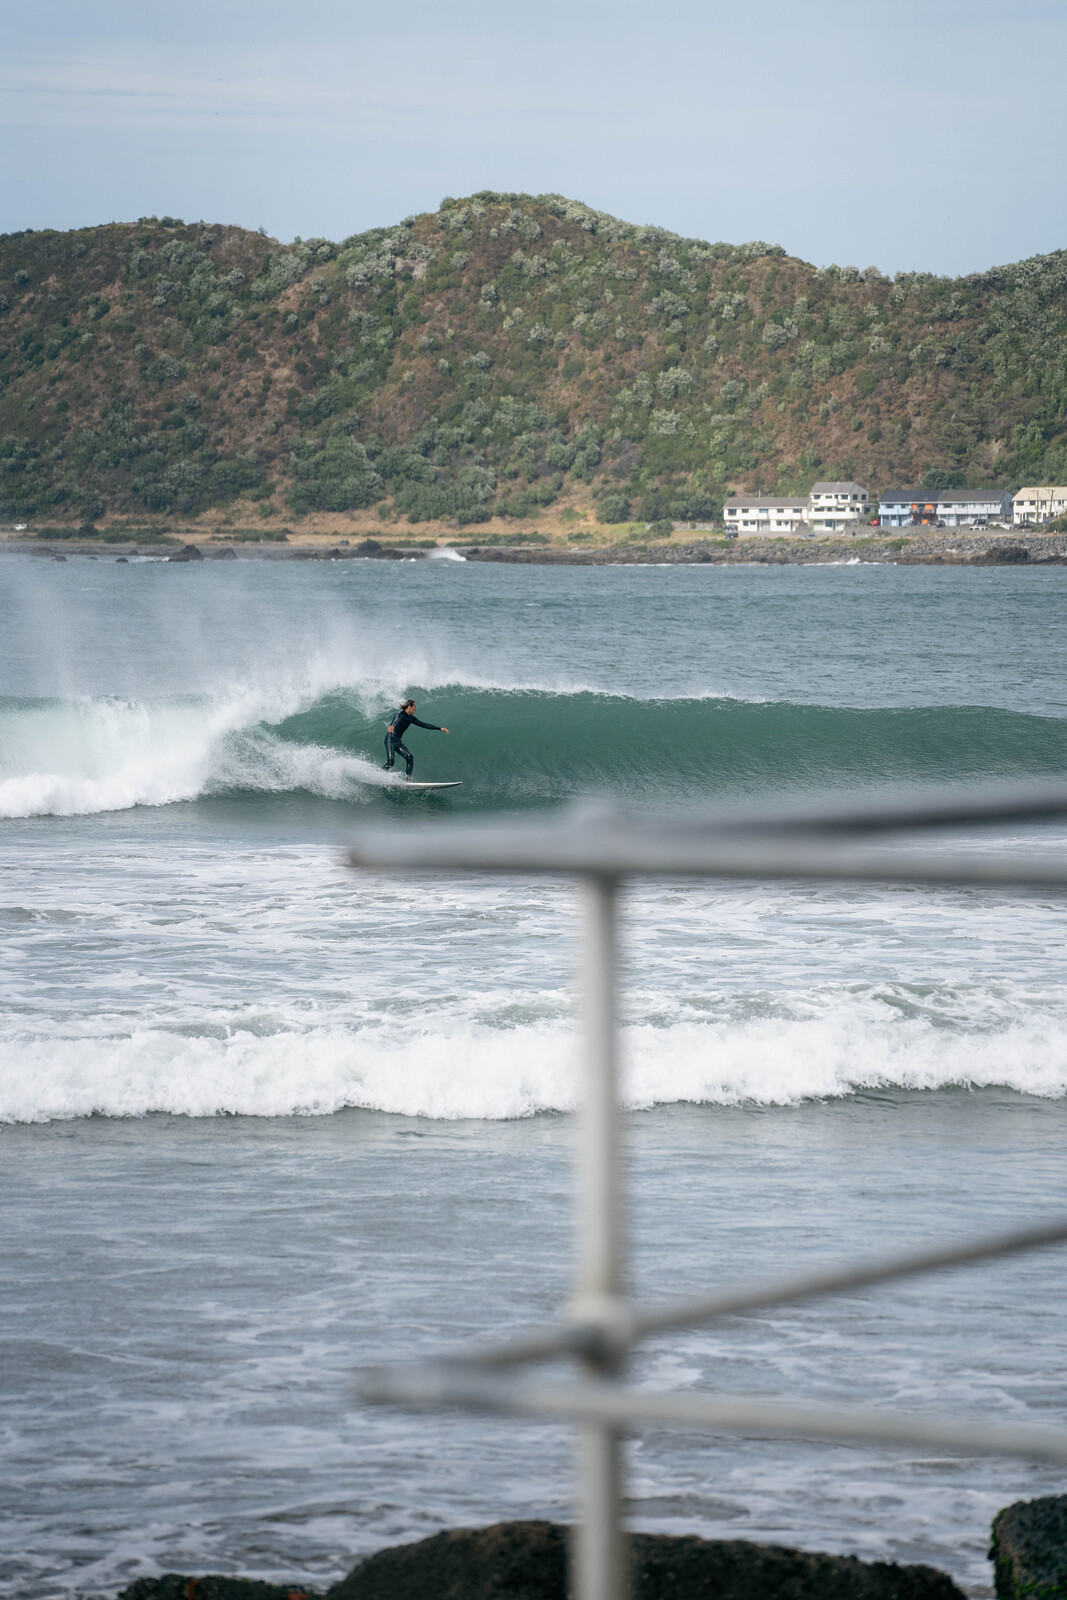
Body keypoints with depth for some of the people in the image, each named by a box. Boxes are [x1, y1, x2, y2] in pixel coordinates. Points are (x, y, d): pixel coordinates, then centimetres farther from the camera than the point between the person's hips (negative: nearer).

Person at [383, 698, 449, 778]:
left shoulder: (411, 718, 11)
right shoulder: (401, 714, -13)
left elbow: (424, 725, 17)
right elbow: (397, 720, -37)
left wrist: (440, 729, 16)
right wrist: (392, 727, -62)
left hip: (398, 741, 8)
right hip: (390, 739, -8)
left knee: (409, 757, -11)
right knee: (390, 760, -23)